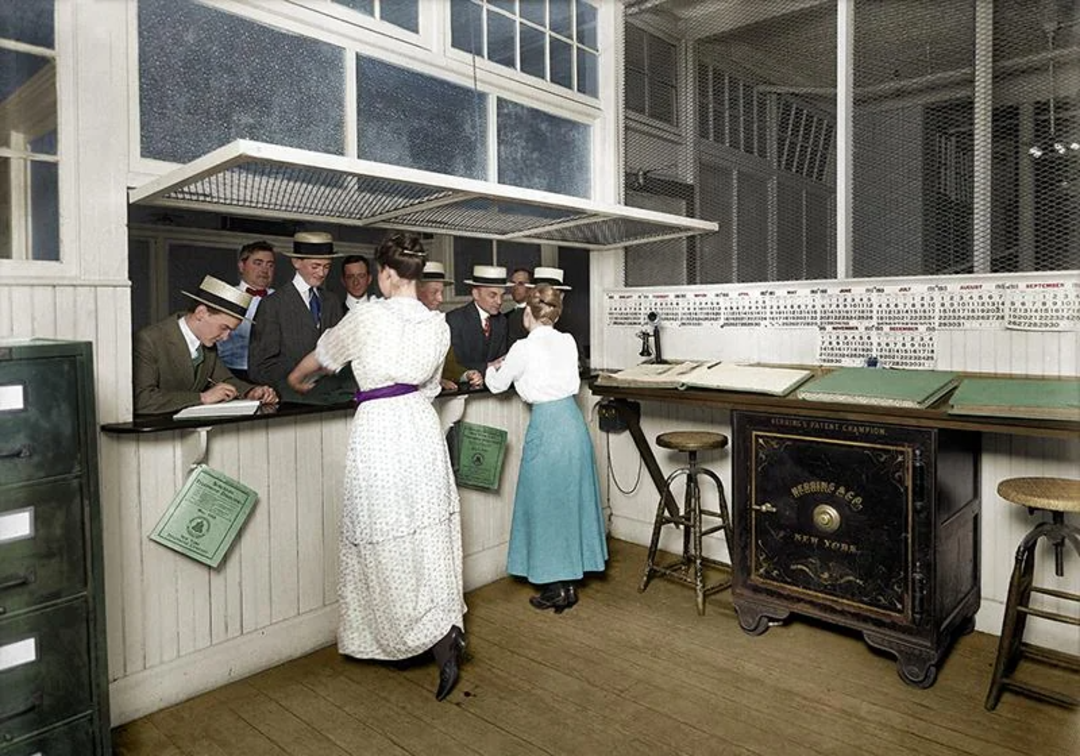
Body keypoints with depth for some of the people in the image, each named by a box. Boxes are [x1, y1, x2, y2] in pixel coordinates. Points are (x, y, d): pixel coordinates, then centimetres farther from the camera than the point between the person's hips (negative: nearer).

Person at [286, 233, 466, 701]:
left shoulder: (368, 318, -9)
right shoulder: (438, 324, 4)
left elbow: (322, 356, 10)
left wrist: (297, 381, 30)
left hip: (379, 430, -5)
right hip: (422, 423, 6)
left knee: (389, 546, 3)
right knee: (428, 538, 14)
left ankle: (440, 643, -1)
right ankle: (447, 628, 22)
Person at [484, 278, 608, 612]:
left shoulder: (524, 349, -10)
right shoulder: (568, 342, 6)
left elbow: (496, 385, 4)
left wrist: (493, 368, 26)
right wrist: (509, 365, 27)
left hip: (547, 424, -7)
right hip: (573, 419, 7)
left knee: (547, 503, 5)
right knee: (572, 499, 15)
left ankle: (557, 588, 15)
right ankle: (570, 579, 27)